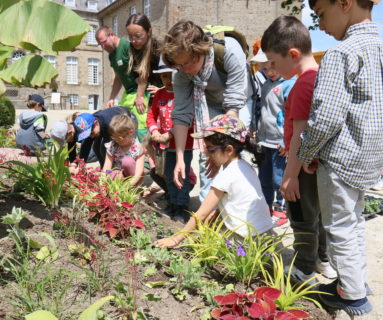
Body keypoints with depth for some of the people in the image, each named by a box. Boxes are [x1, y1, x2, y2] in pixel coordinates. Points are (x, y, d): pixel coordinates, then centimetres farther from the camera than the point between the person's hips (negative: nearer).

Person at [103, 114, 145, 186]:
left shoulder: (137, 148, -16)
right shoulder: (111, 146, -7)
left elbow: (139, 172, -23)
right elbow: (106, 168, -12)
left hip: (133, 178, 0)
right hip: (117, 175, 1)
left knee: (127, 161, -30)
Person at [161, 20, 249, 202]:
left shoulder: (230, 50, -36)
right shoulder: (182, 73, -23)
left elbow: (235, 105, -34)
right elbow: (181, 115, -19)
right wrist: (179, 158, -22)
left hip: (240, 106, -3)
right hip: (212, 106, 3)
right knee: (206, 154, -10)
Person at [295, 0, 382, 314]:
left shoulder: (341, 53, -19)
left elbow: (327, 117, -25)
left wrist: (306, 153, -9)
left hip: (341, 158, -8)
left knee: (340, 228, 7)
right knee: (354, 221, 23)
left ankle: (353, 295, 22)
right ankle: (357, 281, 38)